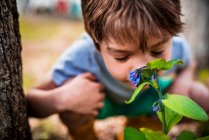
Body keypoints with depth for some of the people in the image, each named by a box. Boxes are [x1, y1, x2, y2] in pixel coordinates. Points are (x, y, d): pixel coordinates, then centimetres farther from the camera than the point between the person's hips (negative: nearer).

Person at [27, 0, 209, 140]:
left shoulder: (177, 48, -28)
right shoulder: (80, 58, -39)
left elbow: (189, 64, -1)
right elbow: (30, 101, -32)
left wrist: (184, 79, -25)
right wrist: (61, 98, -54)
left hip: (146, 98, 4)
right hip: (97, 101, -3)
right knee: (73, 92, -36)